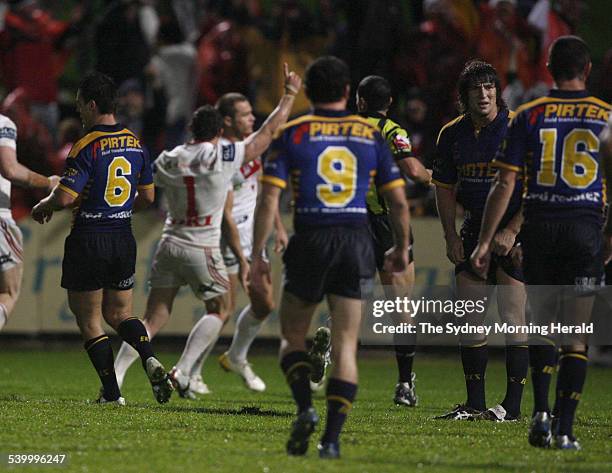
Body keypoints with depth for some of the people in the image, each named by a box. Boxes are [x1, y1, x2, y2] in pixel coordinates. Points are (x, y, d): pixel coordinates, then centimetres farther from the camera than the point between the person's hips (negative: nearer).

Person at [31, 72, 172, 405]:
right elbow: (147, 196, 14)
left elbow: (64, 197, -20)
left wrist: (42, 208, 1)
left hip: (88, 238, -6)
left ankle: (112, 392, 0)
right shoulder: (135, 144, 6)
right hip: (124, 238, 6)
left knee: (89, 319, 5)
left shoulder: (87, 147, -16)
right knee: (119, 313, 16)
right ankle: (150, 360, -10)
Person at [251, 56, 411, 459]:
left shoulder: (291, 134, 1)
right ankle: (333, 437, -5)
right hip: (357, 244, 1)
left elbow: (269, 201, -6)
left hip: (310, 244, -1)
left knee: (292, 336, 15)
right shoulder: (372, 135, 7)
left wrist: (258, 255, -1)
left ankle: (305, 408, -7)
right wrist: (402, 249, 22)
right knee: (346, 345, 3)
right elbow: (399, 201, 8)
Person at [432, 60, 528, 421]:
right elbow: (445, 188, 14)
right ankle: (475, 403, 11)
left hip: (515, 232, -5)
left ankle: (513, 404, -3)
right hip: (475, 227, 5)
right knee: (470, 317, 5)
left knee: (513, 318, -7)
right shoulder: (452, 134, 5)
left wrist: (511, 231, -16)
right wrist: (451, 236, 5)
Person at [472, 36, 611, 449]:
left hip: (540, 227, 1)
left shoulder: (529, 117, 1)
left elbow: (505, 185, -2)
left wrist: (485, 242, 2)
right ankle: (564, 429, -1)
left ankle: (541, 411, 2)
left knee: (542, 325, 17)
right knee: (576, 337, 4)